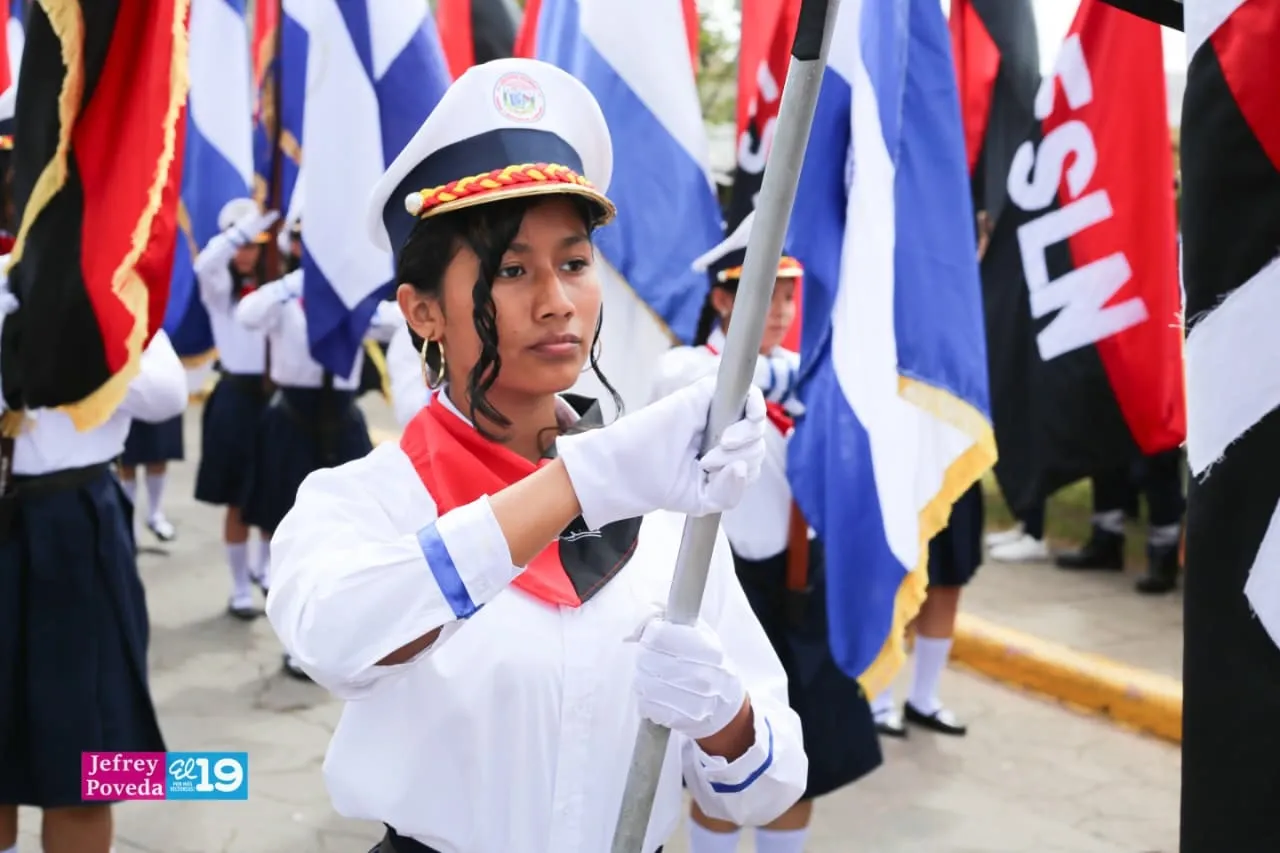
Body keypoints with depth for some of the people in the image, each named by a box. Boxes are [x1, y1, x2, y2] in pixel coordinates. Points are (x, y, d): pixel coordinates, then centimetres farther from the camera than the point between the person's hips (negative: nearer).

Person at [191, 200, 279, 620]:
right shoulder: (219, 287, -1)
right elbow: (204, 264, -22)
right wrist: (244, 228, -31)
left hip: (274, 395, 2)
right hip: (237, 398, -2)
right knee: (238, 500, 3)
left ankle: (266, 569, 36)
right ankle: (241, 589, 13)